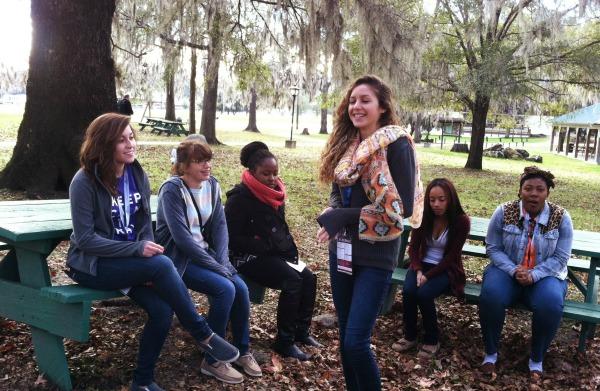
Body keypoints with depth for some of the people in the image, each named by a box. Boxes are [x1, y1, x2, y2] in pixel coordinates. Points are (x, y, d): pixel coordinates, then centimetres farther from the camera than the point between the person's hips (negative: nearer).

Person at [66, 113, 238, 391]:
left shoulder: (138, 175, 4)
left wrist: (146, 258, -11)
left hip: (130, 261, 6)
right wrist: (137, 249, -26)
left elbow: (145, 224, 7)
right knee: (162, 265, -30)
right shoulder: (85, 182, -14)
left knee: (162, 310, -20)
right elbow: (85, 238, -17)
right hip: (93, 264, -5)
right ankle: (203, 335, -16)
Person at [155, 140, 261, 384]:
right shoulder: (172, 190, -18)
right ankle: (212, 361, -9)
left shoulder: (211, 185, 3)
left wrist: (223, 260, -11)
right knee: (225, 289, -24)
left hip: (204, 252, 6)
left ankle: (242, 351, 8)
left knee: (241, 288, -13)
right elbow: (182, 237, -23)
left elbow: (219, 225, 3)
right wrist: (216, 267, -22)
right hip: (178, 257, -6)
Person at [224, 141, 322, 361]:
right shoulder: (239, 198, -14)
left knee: (309, 278, -9)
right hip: (249, 258, -8)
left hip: (276, 254, 8)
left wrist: (290, 249, 4)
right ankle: (284, 342, -14)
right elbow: (232, 239, -17)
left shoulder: (275, 194, 10)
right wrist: (266, 247, -19)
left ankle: (301, 331, 6)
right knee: (292, 281, -24)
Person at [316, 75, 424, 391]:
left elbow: (401, 207, -16)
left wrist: (345, 217, -15)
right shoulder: (346, 144, 9)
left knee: (356, 341, -8)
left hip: (375, 255, -6)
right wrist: (332, 218, -6)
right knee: (345, 337, 13)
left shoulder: (397, 144, -11)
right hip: (342, 250, 7)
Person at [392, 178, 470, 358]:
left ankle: (432, 340, -9)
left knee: (424, 293, -30)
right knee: (408, 291, -27)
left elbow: (451, 256, -14)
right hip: (423, 264, 3)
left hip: (446, 269, -3)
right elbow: (413, 247, 1)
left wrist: (428, 275, -21)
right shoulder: (423, 216, -3)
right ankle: (410, 336, -6)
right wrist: (418, 271, -16)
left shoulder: (461, 221, -13)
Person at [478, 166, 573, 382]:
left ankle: (537, 359, -7)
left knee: (551, 304, -32)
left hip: (545, 275, 0)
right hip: (507, 270, 0)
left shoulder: (561, 218, -7)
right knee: (490, 295, -31)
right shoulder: (504, 212, -6)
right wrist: (514, 270, -19)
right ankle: (491, 352, -8)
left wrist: (533, 275, -22)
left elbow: (560, 258, -7)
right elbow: (492, 248, -3)